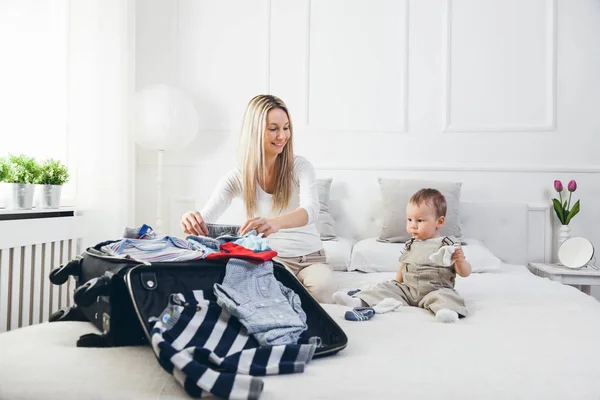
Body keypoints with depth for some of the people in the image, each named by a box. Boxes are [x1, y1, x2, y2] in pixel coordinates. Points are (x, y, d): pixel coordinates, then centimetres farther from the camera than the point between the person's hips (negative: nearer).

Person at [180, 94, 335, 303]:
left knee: (322, 285, -32)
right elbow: (205, 218, -14)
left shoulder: (301, 166, -7)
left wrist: (276, 222, -50)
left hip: (311, 257, 1)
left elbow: (310, 209, -26)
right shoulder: (237, 177, -4)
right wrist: (192, 219, -41)